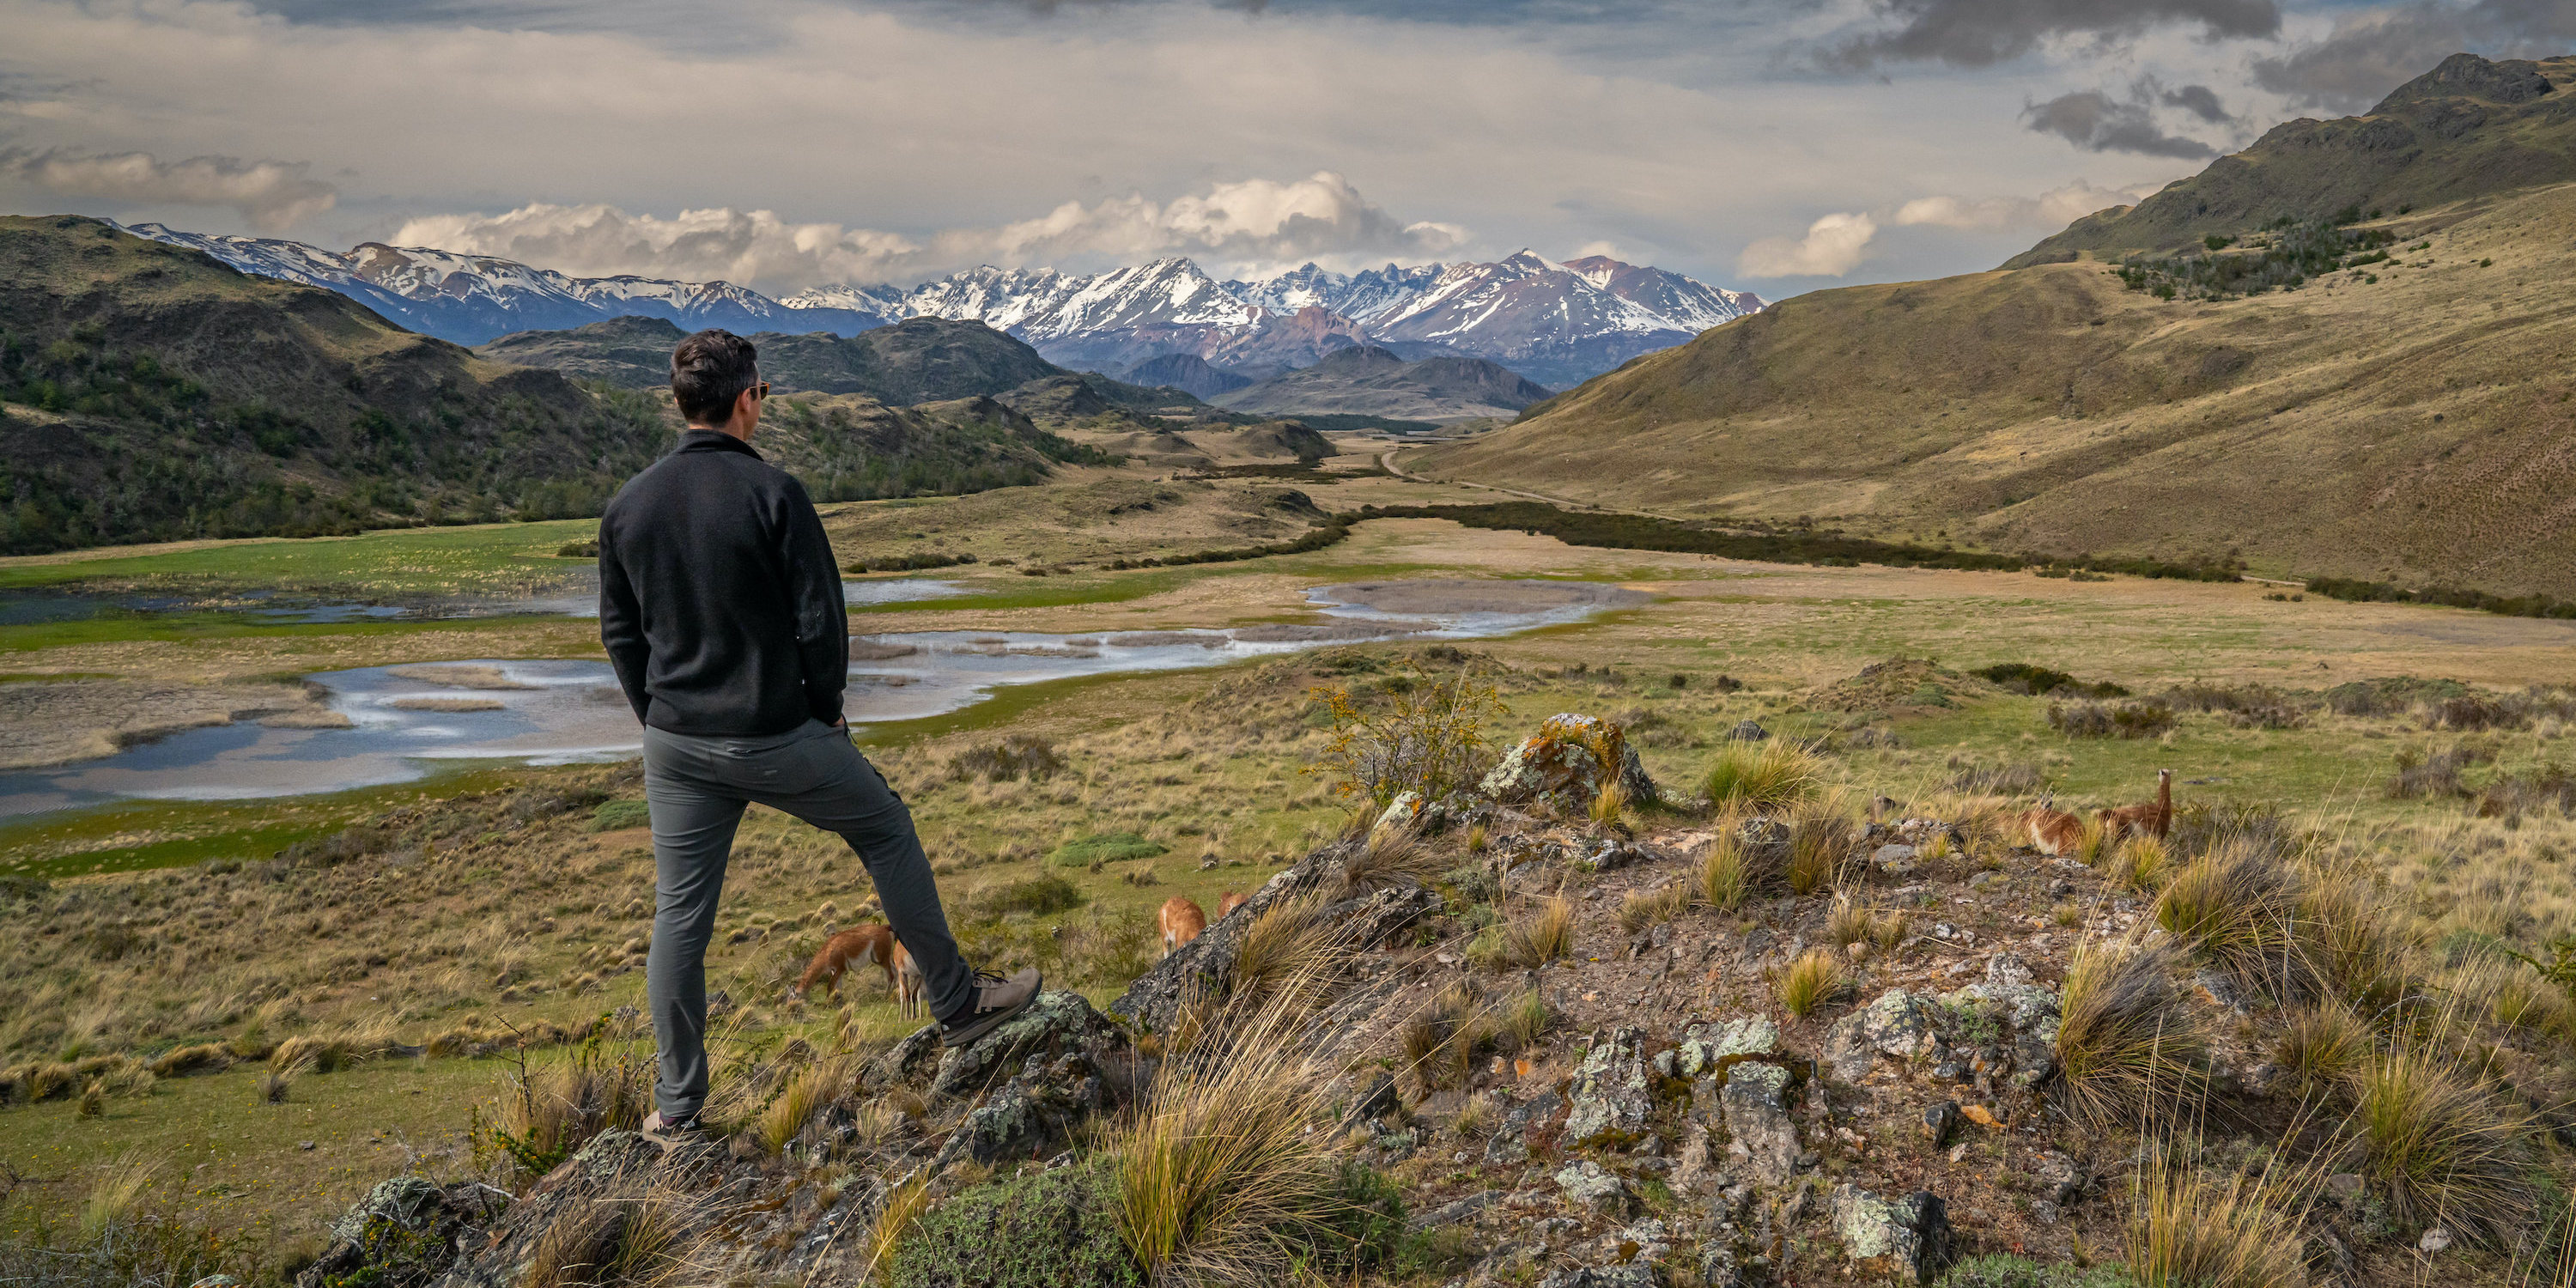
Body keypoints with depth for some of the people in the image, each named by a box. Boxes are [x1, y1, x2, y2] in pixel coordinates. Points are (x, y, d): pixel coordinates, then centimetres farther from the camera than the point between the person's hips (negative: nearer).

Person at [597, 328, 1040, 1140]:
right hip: (778, 740, -5)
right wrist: (827, 708, 2)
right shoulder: (772, 493, -15)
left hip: (676, 744, 5)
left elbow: (620, 632, 9)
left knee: (680, 916, 11)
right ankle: (958, 1004, 27)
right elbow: (821, 619, -14)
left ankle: (677, 1105, 20)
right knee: (887, 832, 17)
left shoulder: (629, 504, 2)